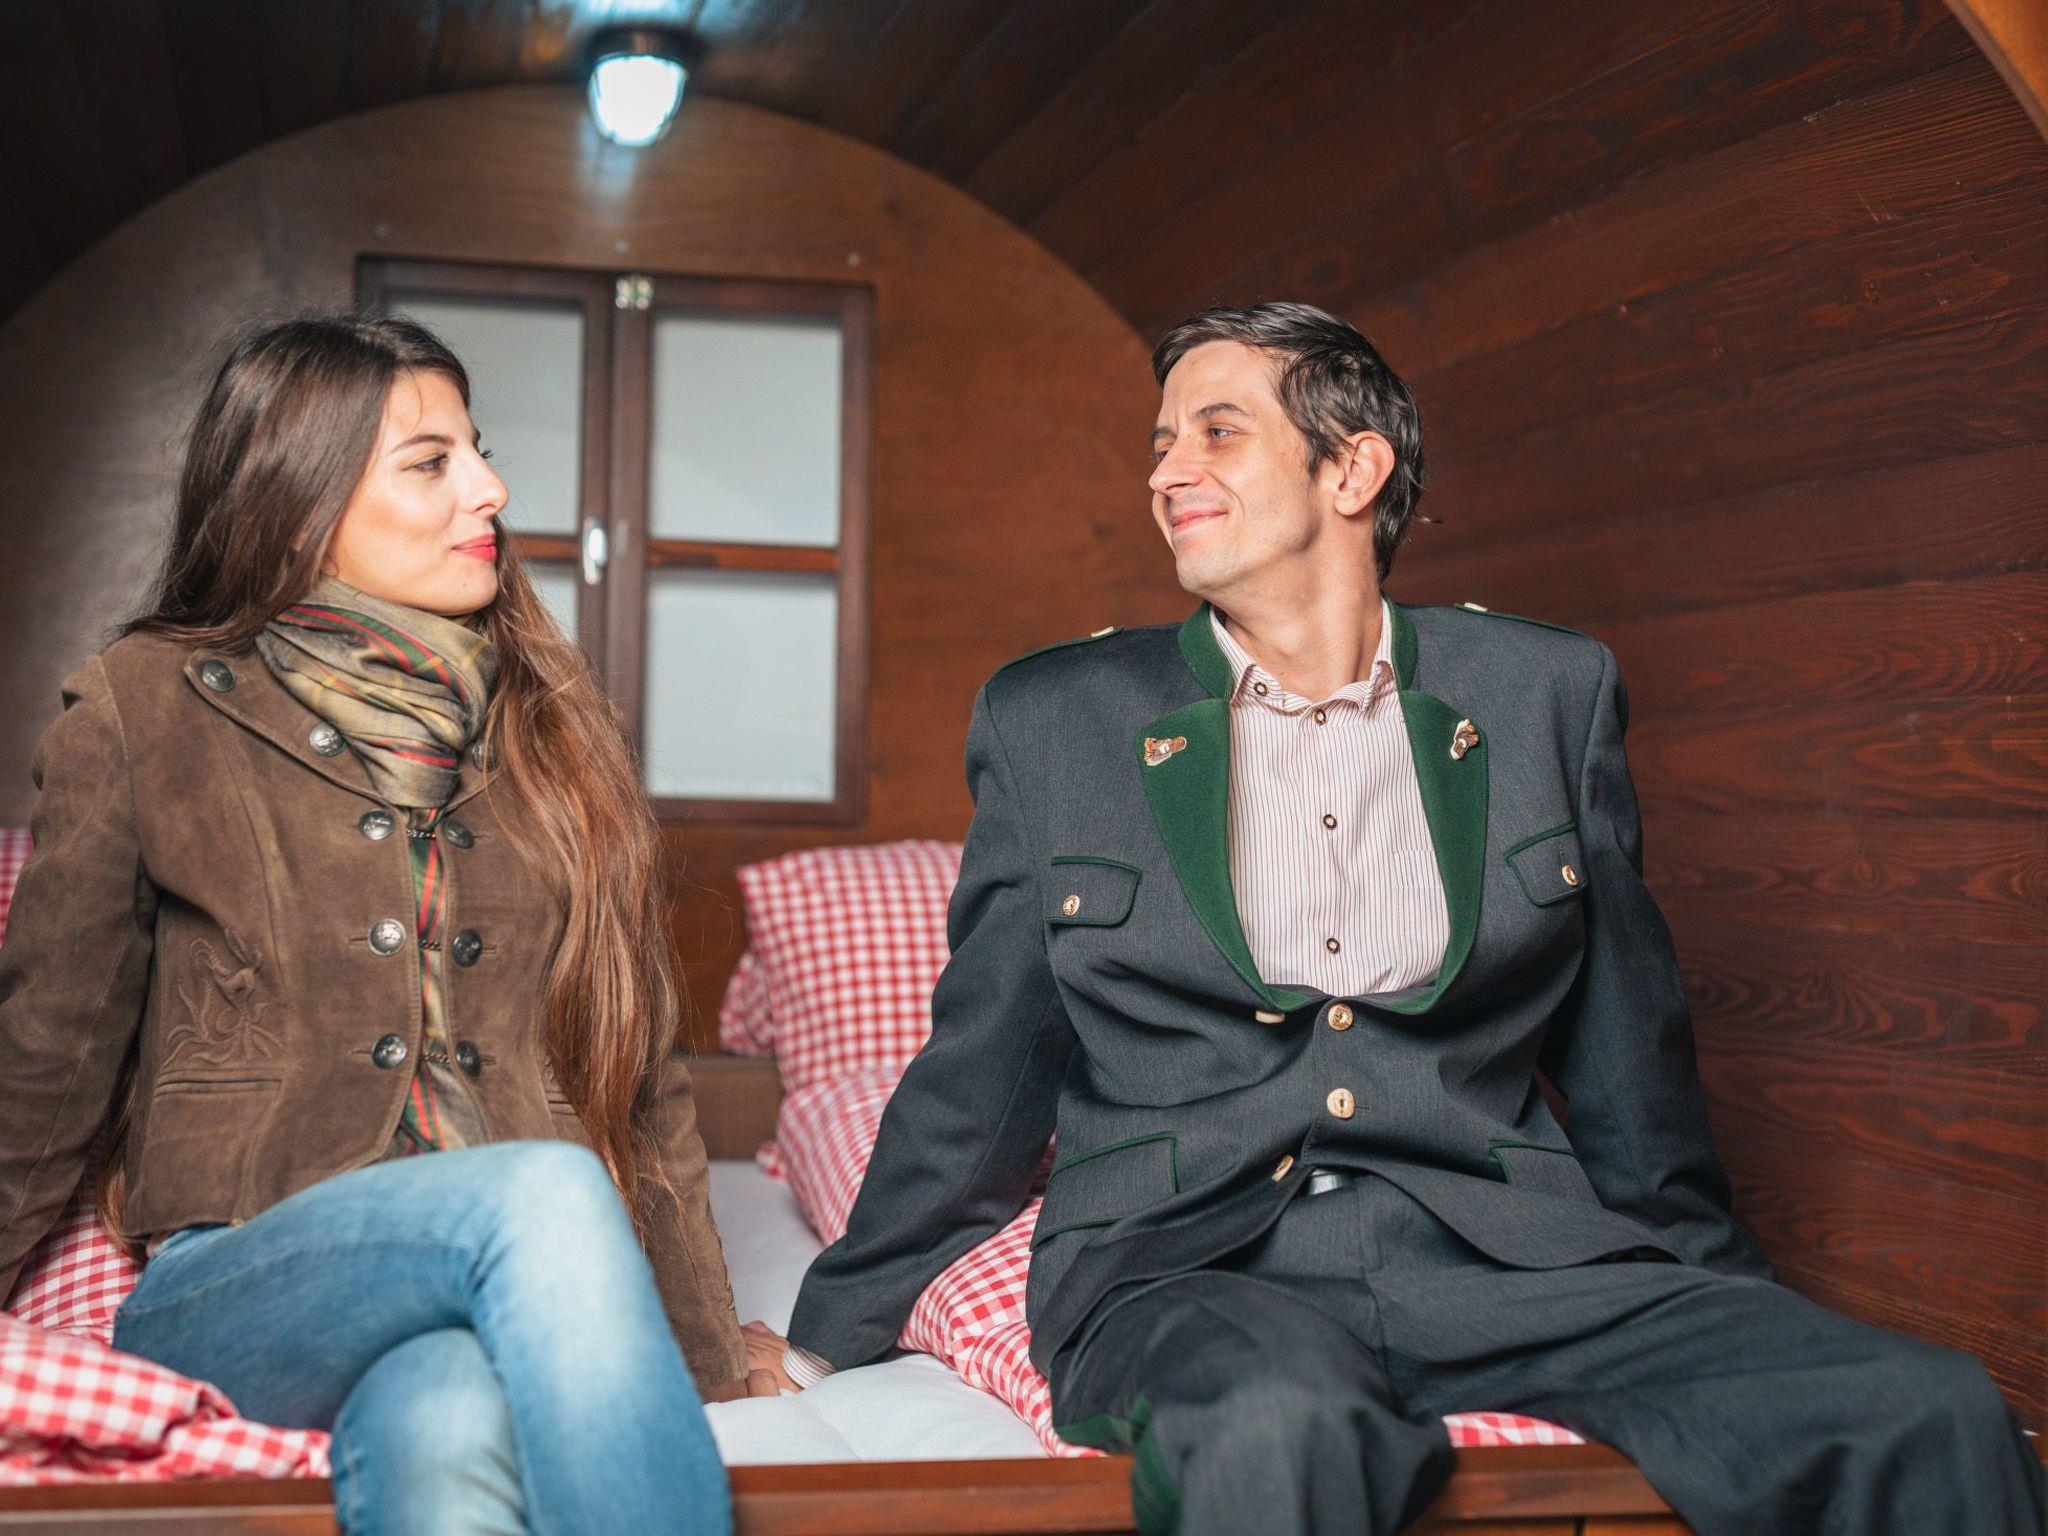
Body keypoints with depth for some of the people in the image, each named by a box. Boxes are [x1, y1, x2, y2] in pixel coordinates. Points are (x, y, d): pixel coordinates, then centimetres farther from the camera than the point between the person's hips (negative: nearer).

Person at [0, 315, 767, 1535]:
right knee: (546, 1189, -34)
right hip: (239, 1286, -1)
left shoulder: (549, 723, 13)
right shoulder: (147, 708, 5)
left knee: (446, 1438, -37)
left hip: (513, 1276, 2)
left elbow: (641, 1063, 16)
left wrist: (706, 1354, 14)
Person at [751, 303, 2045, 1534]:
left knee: (1934, 1419, -21)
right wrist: (825, 1342, 19)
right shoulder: (1053, 720, 8)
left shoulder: (1550, 693, 10)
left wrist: (1729, 1314, 24)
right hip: (1187, 1265, -2)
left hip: (1502, 1248, 3)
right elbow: (981, 1074, 15)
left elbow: (1626, 1054, 18)